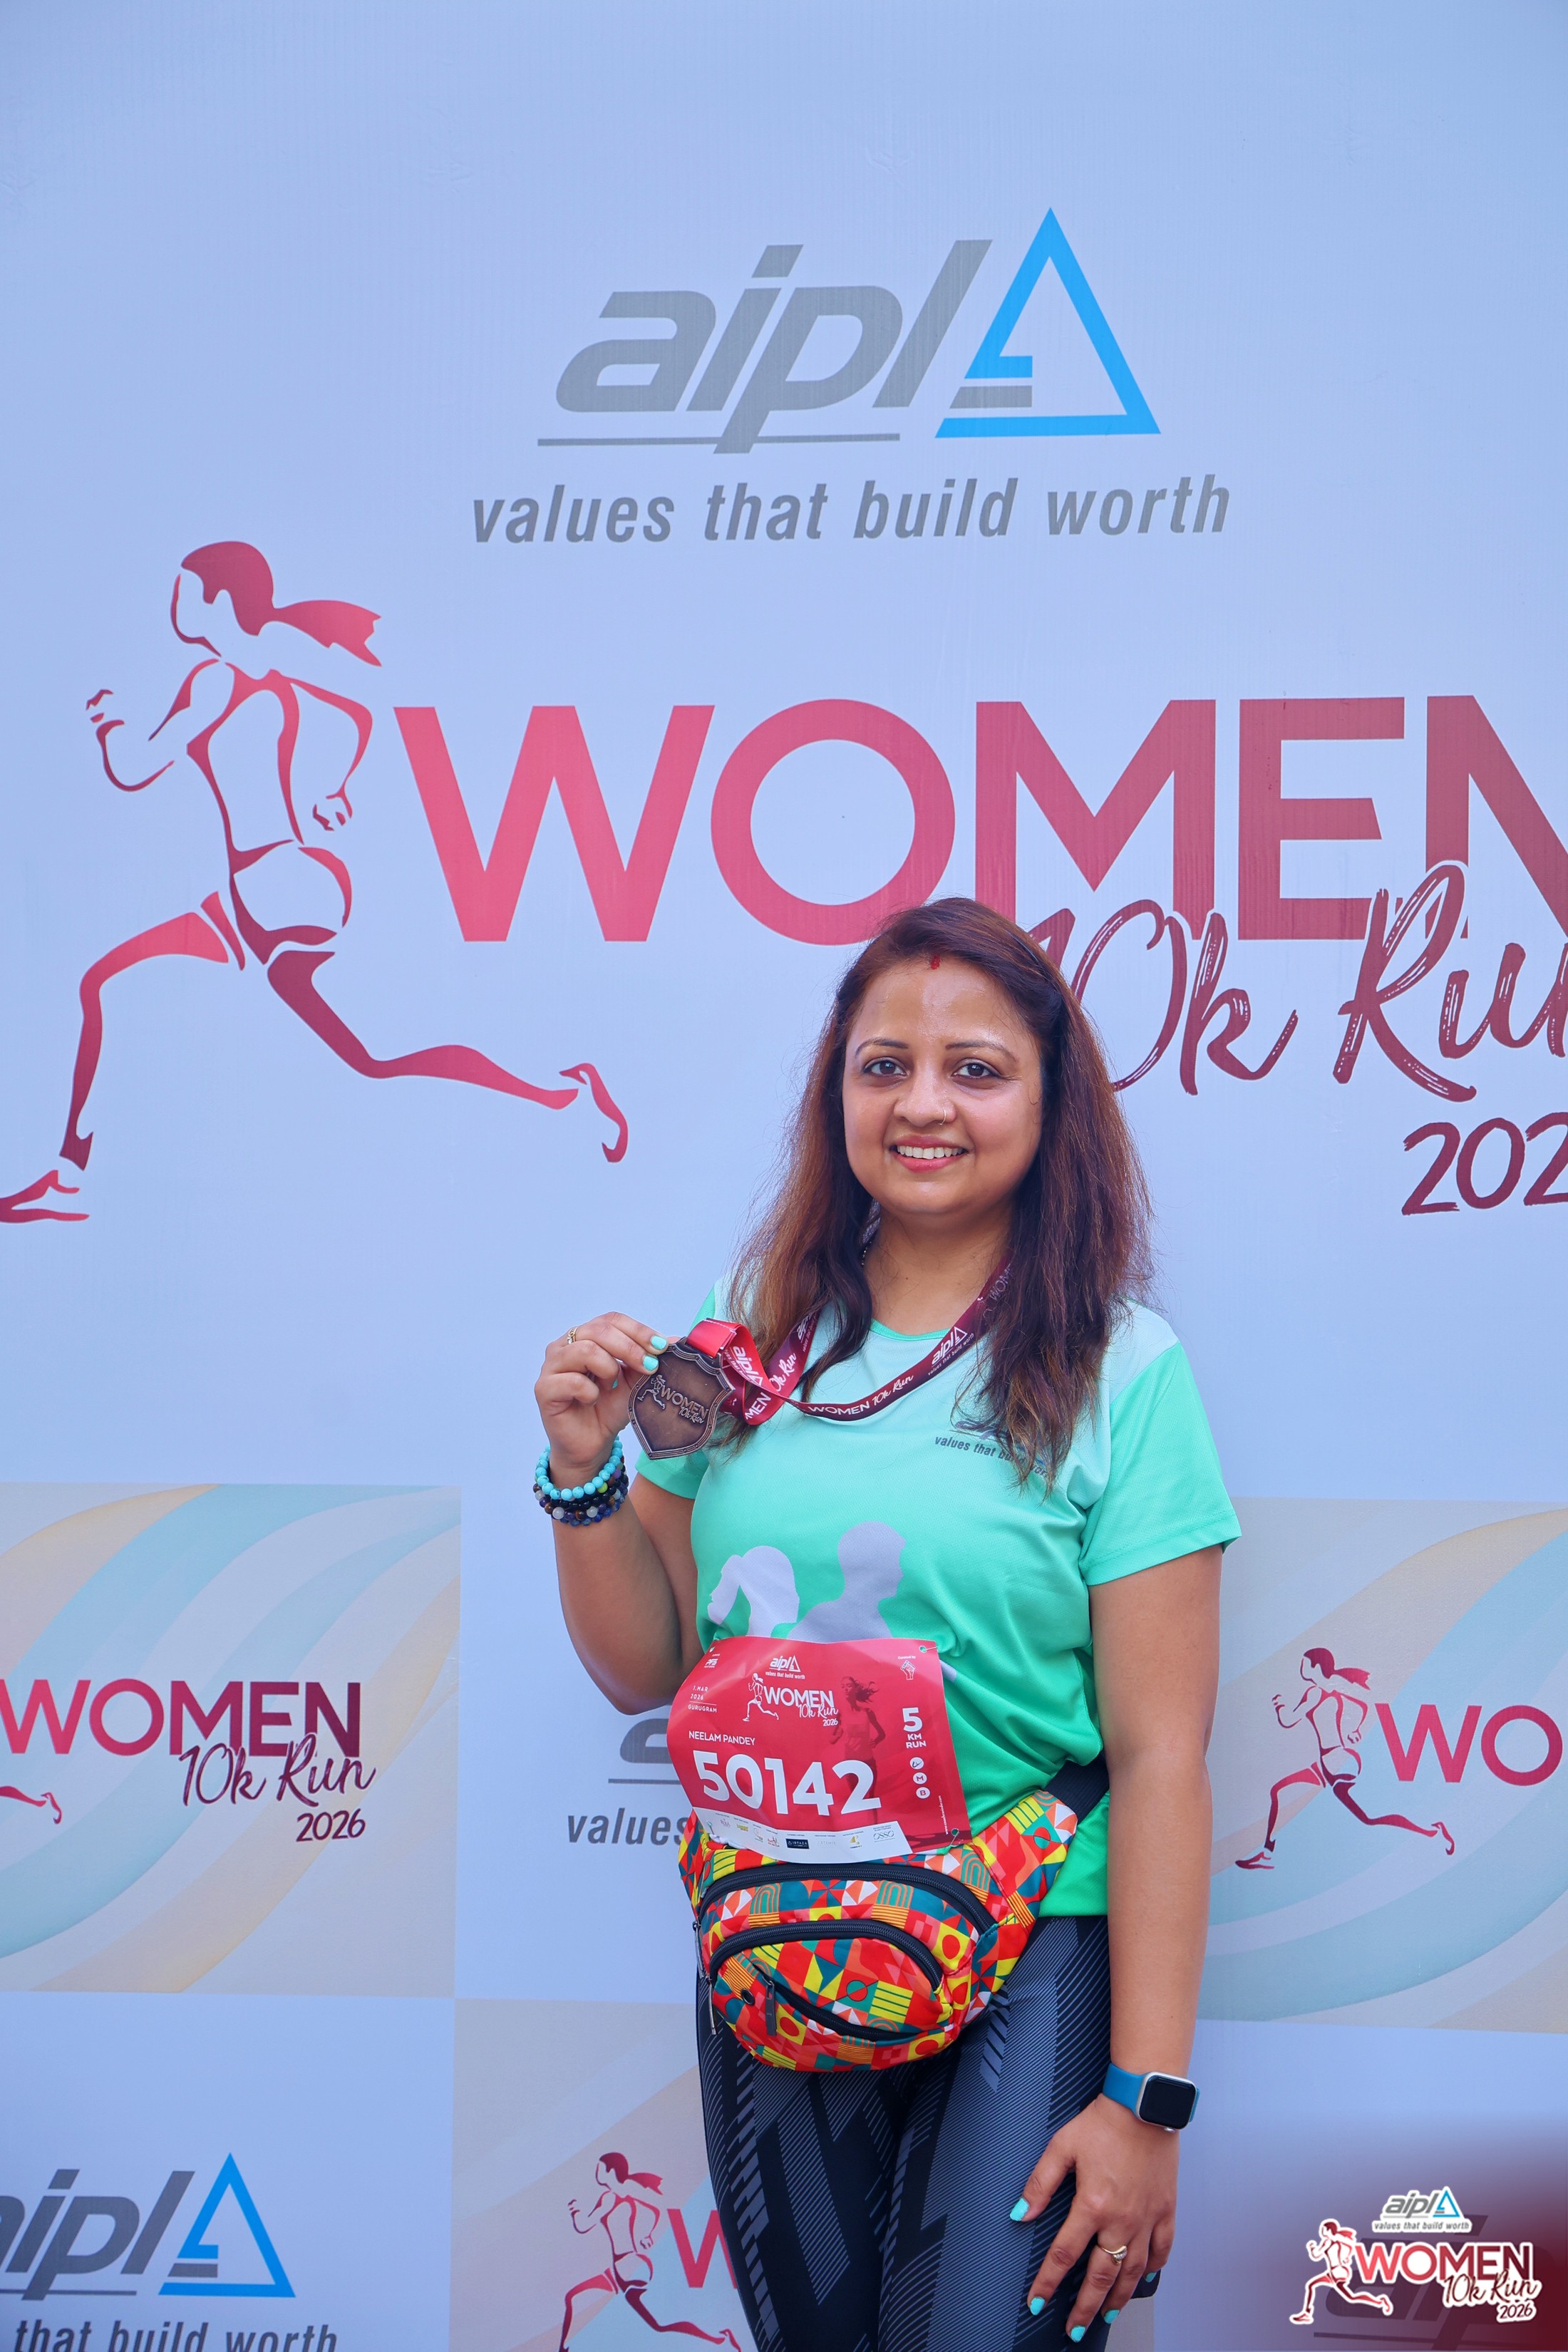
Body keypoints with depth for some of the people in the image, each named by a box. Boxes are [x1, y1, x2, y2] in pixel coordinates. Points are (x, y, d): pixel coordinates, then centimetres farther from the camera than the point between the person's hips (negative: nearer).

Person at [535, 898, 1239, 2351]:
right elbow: (647, 1672, 9)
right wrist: (584, 1471, -8)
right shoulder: (742, 1339, 2)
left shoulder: (1119, 1374, -8)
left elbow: (1158, 1754, -10)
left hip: (1027, 1968, -3)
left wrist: (1144, 2098, -12)